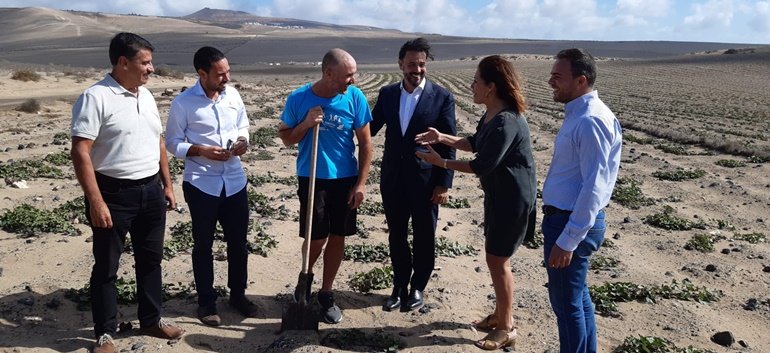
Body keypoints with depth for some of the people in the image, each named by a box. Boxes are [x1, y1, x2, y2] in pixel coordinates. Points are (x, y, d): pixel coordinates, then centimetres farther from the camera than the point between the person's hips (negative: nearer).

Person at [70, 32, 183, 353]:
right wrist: (96, 202, -22)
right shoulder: (95, 98, -14)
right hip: (114, 194, -7)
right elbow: (80, 153, -18)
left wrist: (167, 184, 15)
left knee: (150, 259, 17)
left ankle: (151, 319, 33)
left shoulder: (146, 96, 9)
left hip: (150, 191, 7)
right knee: (106, 267, 7)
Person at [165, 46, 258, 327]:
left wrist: (243, 141, -5)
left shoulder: (232, 94, 2)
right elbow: (173, 143, -5)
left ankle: (238, 294, 32)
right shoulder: (183, 103, -11)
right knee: (203, 245, 10)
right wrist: (202, 151, -20)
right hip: (201, 184, -4)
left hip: (234, 181, 4)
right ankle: (206, 301, 26)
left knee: (238, 242, 13)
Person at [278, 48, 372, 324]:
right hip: (312, 178, -1)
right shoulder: (298, 99, -9)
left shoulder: (355, 97, -8)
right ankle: (306, 276, 32)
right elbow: (285, 138, 2)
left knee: (338, 237, 9)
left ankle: (326, 293, 27)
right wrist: (305, 124, -18)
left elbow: (365, 142, -1)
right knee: (316, 238, 0)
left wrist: (361, 183, -5)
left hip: (345, 179, 2)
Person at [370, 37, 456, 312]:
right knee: (396, 236, 14)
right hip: (393, 179, 4)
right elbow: (371, 128, 10)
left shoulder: (442, 97, -8)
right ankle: (400, 286, 31)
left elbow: (448, 145, -8)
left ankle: (418, 287, 30)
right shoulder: (387, 93, 3)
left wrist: (443, 184, -11)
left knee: (424, 237, 11)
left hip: (425, 180, -3)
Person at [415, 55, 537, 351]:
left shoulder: (506, 122, -26)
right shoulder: (491, 115, 5)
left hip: (513, 199, -10)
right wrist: (442, 138, 9)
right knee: (494, 257, 18)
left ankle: (507, 329, 16)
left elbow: (482, 165, -24)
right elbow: (477, 143, 19)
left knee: (498, 261, 0)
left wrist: (442, 163, -15)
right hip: (498, 195, 10)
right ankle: (500, 315, 34)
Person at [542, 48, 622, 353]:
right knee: (577, 296, 21)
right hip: (564, 216, 10)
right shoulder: (578, 114, 10)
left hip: (573, 223, -10)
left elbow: (594, 185, -25)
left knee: (566, 301, 3)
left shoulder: (590, 121, -21)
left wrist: (567, 240, -24)